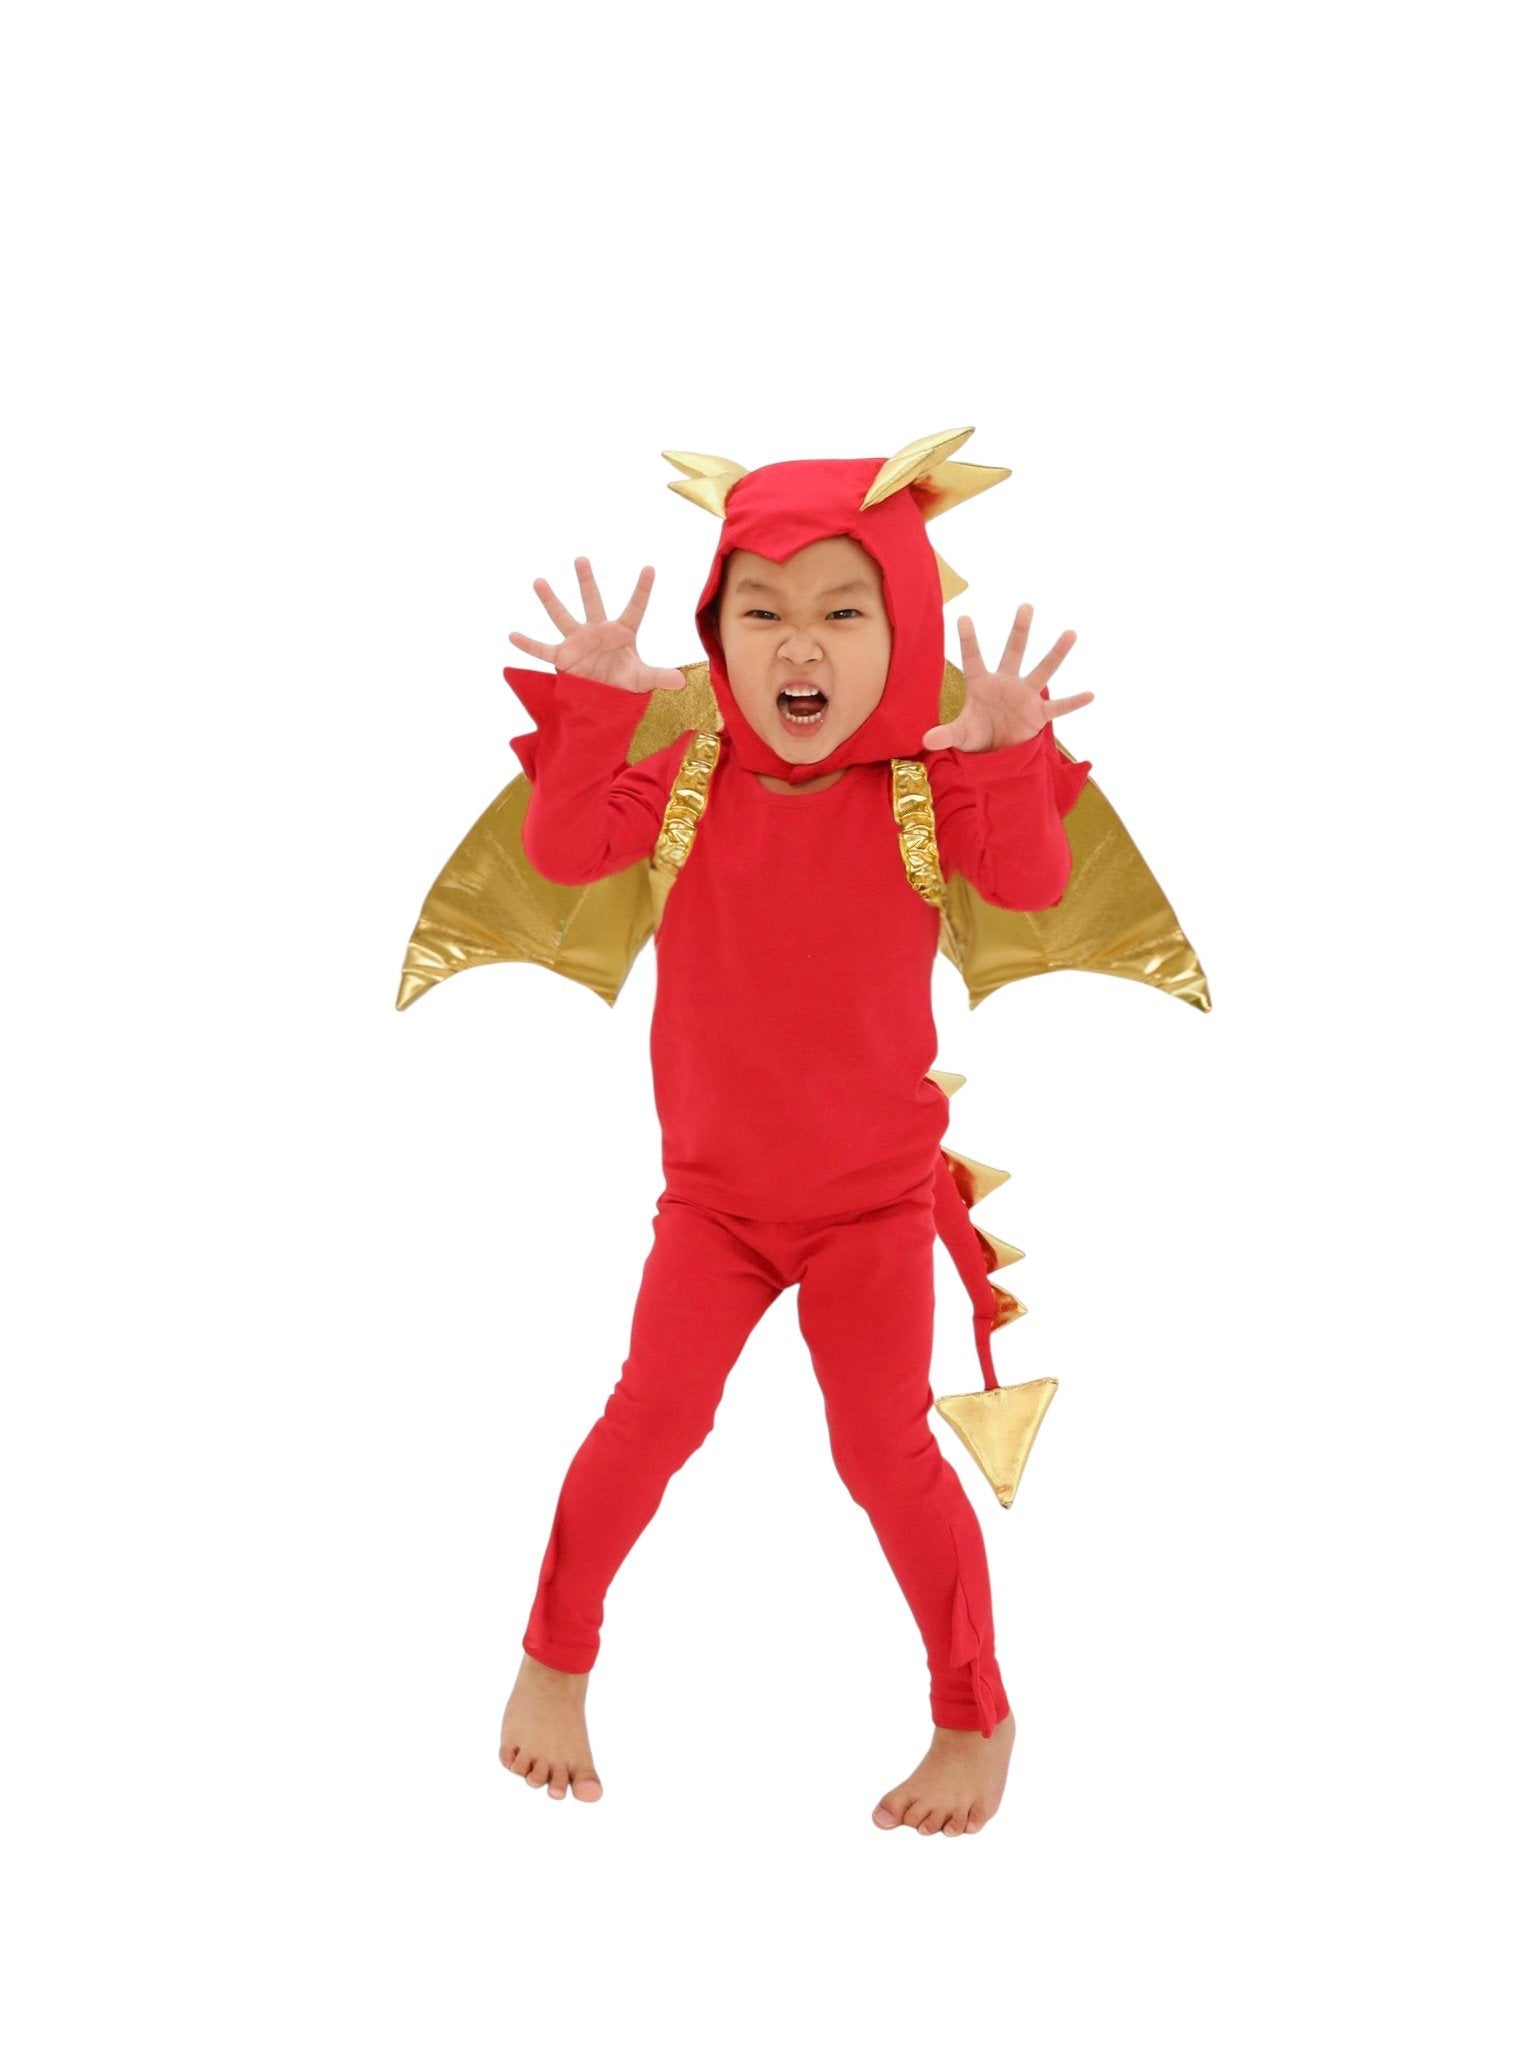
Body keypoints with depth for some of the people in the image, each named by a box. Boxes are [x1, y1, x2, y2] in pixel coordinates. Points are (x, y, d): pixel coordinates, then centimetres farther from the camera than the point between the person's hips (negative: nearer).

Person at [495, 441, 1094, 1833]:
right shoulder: (690, 776, -8)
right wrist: (594, 711, -34)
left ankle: (978, 1715, 13)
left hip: (874, 1195, -1)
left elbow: (1032, 883, -26)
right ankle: (555, 1661, 19)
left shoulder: (922, 789, -11)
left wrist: (1009, 759, -43)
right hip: (714, 1191, 2)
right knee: (656, 1410, -3)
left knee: (883, 1442, -5)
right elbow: (565, 850, -21)